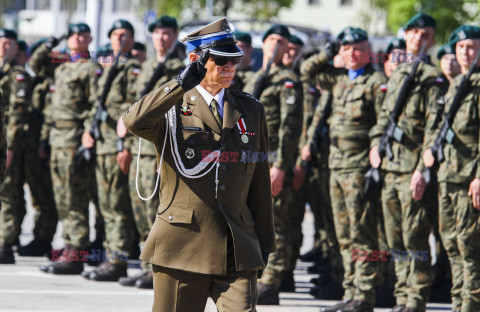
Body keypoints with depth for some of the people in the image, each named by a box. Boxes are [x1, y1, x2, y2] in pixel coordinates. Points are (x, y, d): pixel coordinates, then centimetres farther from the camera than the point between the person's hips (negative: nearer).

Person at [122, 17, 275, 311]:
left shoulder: (252, 111, 13)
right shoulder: (171, 109, 2)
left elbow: (260, 182, 16)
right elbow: (134, 122, -23)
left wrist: (264, 242, 16)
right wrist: (182, 84, -28)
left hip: (236, 252, 2)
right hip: (182, 244, -2)